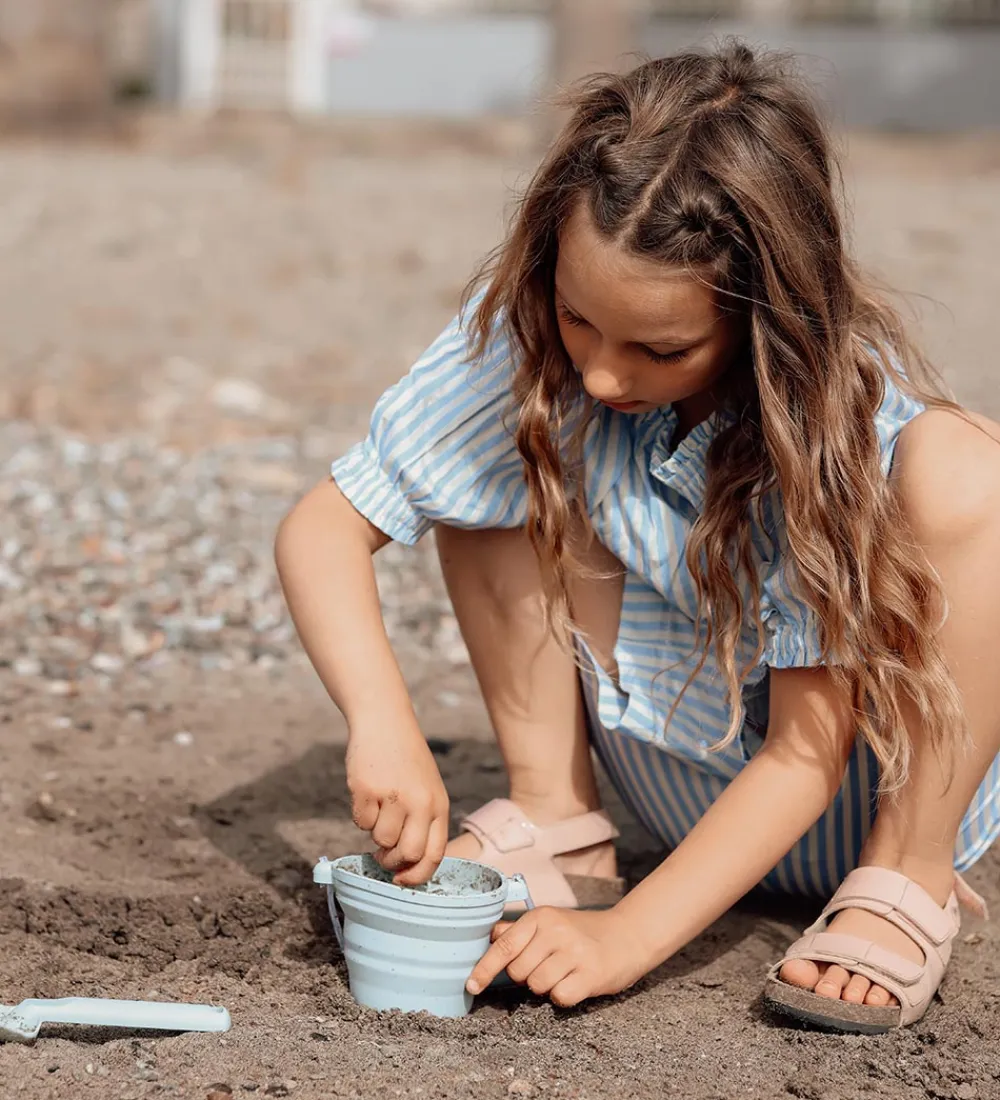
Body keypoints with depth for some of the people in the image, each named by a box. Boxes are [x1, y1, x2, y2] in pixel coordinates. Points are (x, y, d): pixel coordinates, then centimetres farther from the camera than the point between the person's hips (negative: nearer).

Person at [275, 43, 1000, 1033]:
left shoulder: (851, 400, -28)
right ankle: (555, 820, -7)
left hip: (874, 777, -3)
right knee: (494, 450, -16)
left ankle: (906, 881, -18)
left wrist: (631, 935, -35)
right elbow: (324, 525, -16)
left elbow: (807, 749, -27)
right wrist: (382, 720, -33)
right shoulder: (523, 335, -19)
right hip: (687, 775, 3)